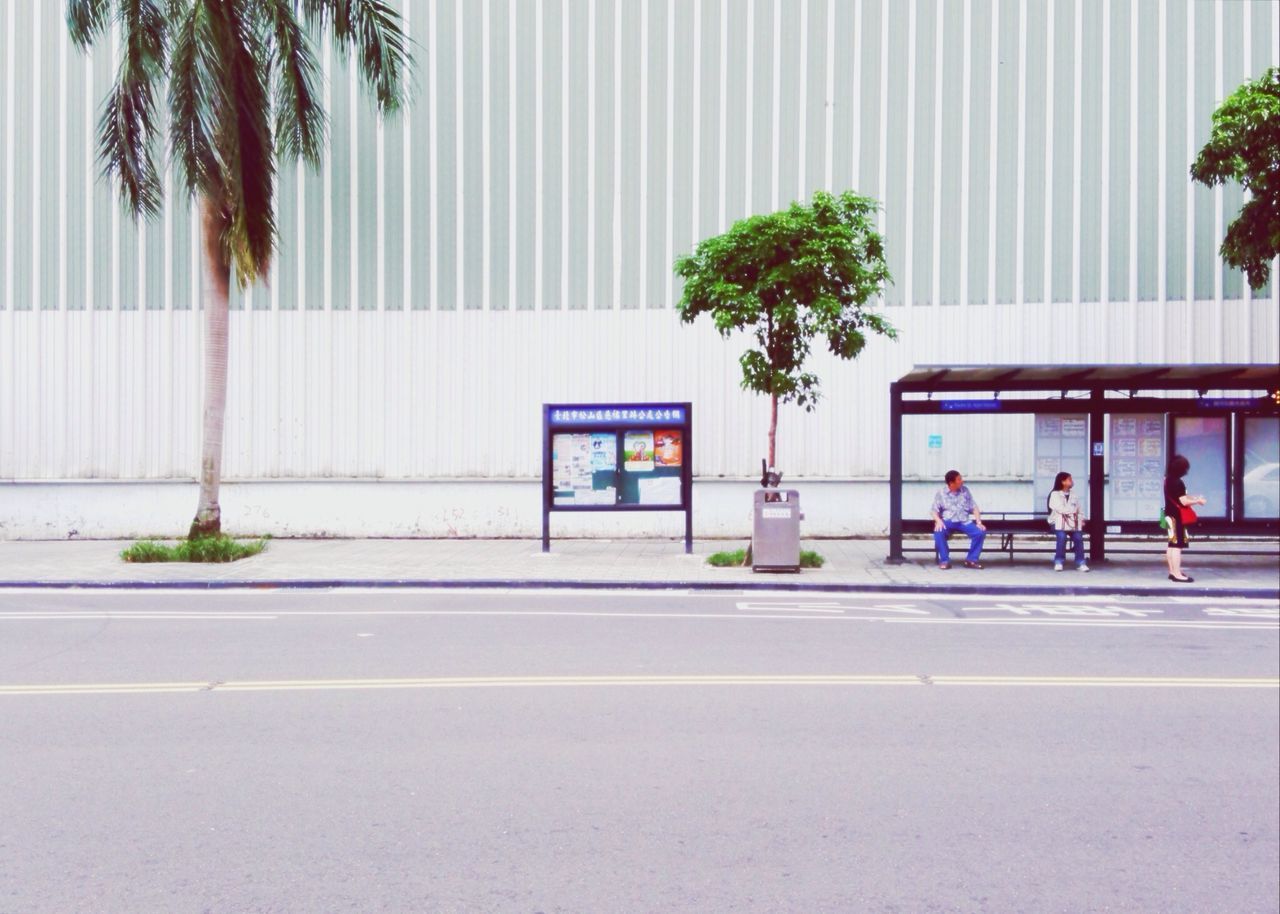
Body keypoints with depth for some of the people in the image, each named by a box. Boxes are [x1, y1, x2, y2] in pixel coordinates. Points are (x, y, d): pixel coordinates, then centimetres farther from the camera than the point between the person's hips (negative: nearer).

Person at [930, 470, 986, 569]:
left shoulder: (965, 490, 10)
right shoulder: (941, 493, 3)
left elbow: (974, 507, 10)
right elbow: (935, 511, 0)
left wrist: (979, 522, -6)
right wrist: (939, 521, -21)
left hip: (964, 522, 2)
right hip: (948, 521, -2)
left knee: (980, 532, -24)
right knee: (938, 532, -35)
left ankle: (971, 559, -9)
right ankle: (945, 560, -19)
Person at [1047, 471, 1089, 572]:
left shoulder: (1073, 495, 22)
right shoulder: (1055, 494, 6)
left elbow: (1079, 510, 19)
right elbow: (1059, 509, -9)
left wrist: (1081, 519, 0)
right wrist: (1073, 510, -3)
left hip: (1073, 521, 4)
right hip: (1059, 522, -4)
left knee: (1078, 537, -24)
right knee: (1062, 536, -32)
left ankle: (1080, 563, -20)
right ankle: (1058, 562, -24)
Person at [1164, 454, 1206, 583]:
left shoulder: (1169, 480, 10)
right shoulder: (1177, 482, -20)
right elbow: (1183, 501, -21)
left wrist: (1194, 497, 14)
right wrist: (1198, 501, -7)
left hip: (1171, 516, 10)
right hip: (1177, 517, -10)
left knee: (1172, 545, 14)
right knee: (1177, 545, -9)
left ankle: (1173, 571, 21)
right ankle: (1177, 574, -9)